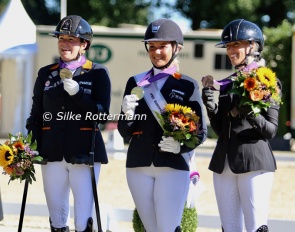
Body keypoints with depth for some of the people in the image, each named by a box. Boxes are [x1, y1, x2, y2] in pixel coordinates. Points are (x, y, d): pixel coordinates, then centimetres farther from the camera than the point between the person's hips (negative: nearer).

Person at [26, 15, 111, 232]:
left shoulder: (98, 73, 2)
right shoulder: (46, 74, 12)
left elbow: (102, 115, -5)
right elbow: (35, 116, 14)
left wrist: (76, 92, -17)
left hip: (84, 154, -3)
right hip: (52, 154, 3)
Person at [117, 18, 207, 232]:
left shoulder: (188, 86, 2)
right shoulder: (136, 83, 9)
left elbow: (201, 132, 2)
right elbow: (125, 132, 8)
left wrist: (180, 145, -18)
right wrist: (127, 114, -14)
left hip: (173, 167, -3)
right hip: (139, 166, 3)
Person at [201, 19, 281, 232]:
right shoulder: (226, 84, 15)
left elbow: (271, 130, -5)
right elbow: (219, 129, 14)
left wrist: (252, 115, -24)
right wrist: (211, 108, -4)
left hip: (254, 163, -6)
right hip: (224, 163, 6)